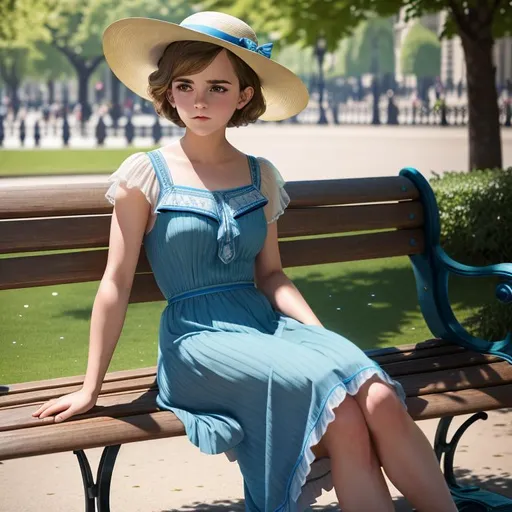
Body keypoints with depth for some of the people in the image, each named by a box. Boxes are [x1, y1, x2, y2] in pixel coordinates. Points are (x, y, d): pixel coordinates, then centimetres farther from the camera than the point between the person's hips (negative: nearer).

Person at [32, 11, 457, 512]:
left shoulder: (261, 175, 13)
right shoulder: (148, 174, -1)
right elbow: (116, 284, 0)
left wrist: (319, 332, -2)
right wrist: (90, 387, 0)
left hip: (265, 322, 4)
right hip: (198, 338, -4)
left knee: (381, 400, -25)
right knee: (342, 417, -29)